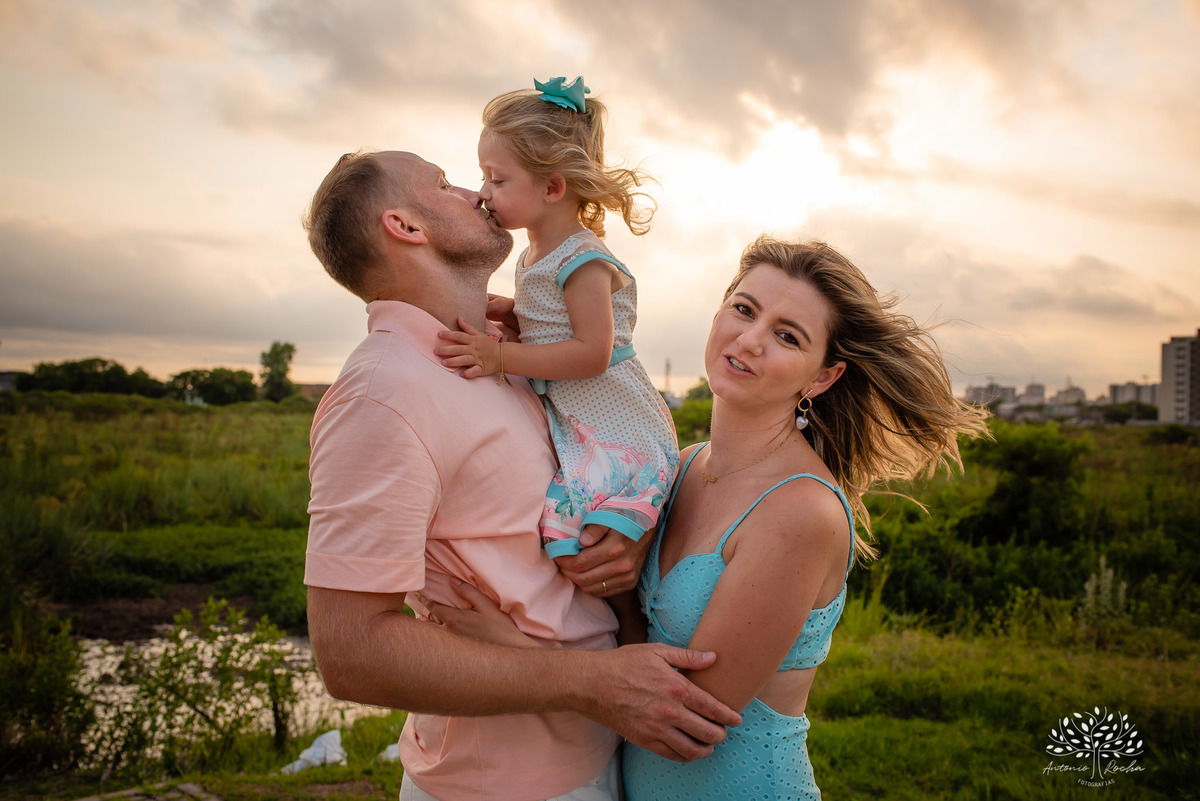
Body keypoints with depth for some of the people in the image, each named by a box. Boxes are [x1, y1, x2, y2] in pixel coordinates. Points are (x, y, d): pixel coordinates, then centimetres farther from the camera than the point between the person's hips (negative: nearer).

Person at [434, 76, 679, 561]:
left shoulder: (583, 260, -17)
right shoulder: (534, 257, 13)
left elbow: (593, 353, -23)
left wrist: (501, 356, -24)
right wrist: (502, 309, 5)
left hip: (618, 431, -9)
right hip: (568, 423, 9)